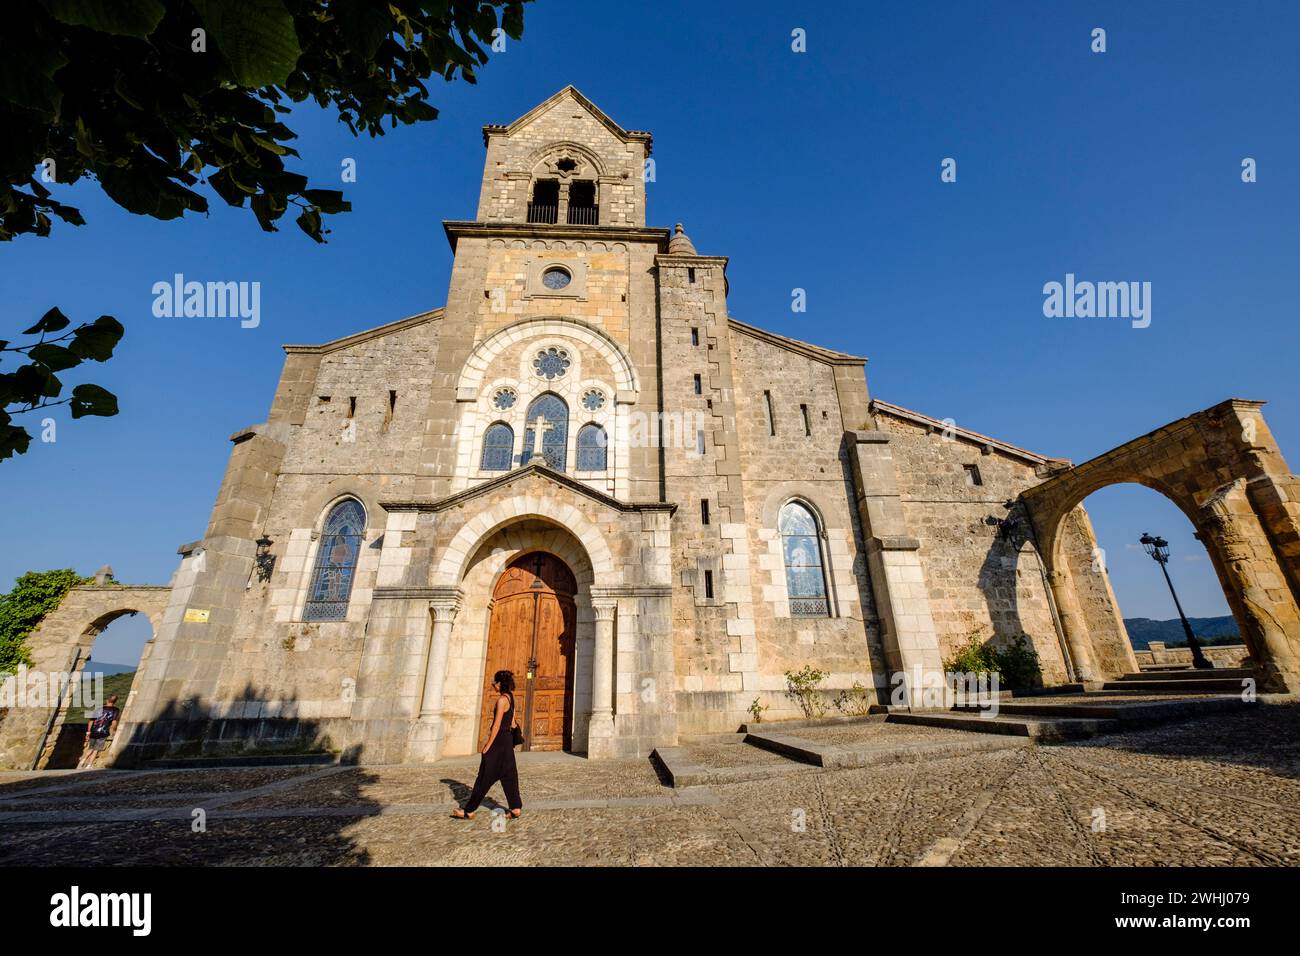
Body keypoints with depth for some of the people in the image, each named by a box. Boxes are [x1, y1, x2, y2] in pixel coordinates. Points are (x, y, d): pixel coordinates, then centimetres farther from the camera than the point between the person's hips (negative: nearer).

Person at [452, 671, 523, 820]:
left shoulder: (502, 699, -18)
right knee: (508, 775, 12)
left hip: (499, 741, -9)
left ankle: (469, 811, 15)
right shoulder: (510, 698, 9)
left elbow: (497, 725, -19)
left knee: (485, 777, 3)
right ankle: (516, 808, 14)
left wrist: (487, 746, -13)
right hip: (507, 740, 9)